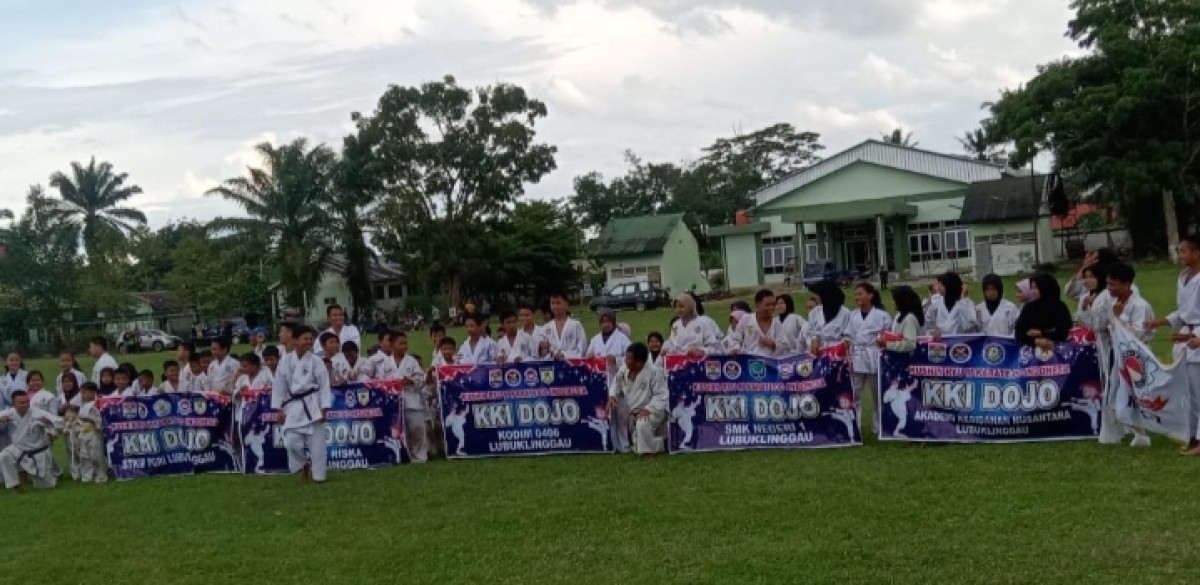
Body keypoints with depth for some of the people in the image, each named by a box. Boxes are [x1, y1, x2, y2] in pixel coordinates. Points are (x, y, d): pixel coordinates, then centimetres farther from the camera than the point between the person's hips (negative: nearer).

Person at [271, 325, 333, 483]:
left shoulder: (316, 361, -5)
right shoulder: (285, 361, 1)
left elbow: (324, 386, -4)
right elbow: (279, 385, 6)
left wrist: (324, 409, -8)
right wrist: (279, 409, 4)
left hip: (312, 405, -2)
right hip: (293, 406, 2)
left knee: (316, 442, 1)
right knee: (291, 442, -2)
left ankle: (318, 475, 14)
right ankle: (303, 466, 24)